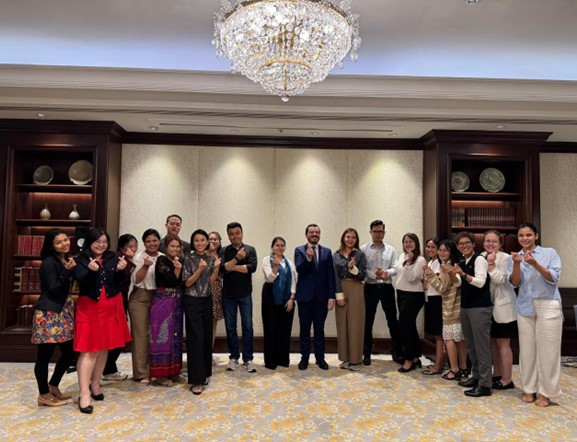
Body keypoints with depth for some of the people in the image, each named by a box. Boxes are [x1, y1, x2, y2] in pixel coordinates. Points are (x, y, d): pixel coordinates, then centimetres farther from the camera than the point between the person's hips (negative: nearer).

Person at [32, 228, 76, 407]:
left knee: (68, 352, 12)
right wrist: (67, 271, -21)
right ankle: (44, 395, 14)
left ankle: (53, 387, 29)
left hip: (63, 313, 9)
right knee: (45, 355, 2)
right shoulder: (49, 262, -12)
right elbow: (53, 289, -18)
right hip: (49, 314, -9)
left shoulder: (66, 261, 13)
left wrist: (71, 270, 5)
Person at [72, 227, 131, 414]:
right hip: (89, 308, -4)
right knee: (89, 350, -5)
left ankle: (95, 384, 29)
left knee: (104, 348, 13)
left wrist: (120, 270, -23)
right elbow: (82, 281, -18)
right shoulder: (80, 261, -6)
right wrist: (91, 271, -36)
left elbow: (119, 281, -4)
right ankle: (84, 394, -1)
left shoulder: (113, 258, 2)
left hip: (111, 308, 4)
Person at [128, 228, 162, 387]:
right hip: (140, 298, -3)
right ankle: (142, 373, 5)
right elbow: (136, 280, -11)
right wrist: (145, 266, -22)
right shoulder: (139, 258, -3)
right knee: (141, 334, -2)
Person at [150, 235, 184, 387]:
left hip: (177, 303, 7)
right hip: (163, 302, -7)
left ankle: (171, 370, 23)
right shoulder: (162, 260, -8)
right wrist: (177, 268, -27)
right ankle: (160, 374, 7)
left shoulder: (178, 261, 12)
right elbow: (171, 281, -17)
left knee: (175, 336, 11)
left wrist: (180, 266, -5)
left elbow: (181, 282, 5)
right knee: (164, 335, -3)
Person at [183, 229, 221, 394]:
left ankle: (204, 374, 22)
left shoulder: (211, 259, 6)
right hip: (192, 302, -5)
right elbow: (187, 282, -10)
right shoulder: (189, 259, -6)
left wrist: (216, 268, -14)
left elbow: (211, 282, 1)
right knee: (196, 338, -7)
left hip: (207, 301, 5)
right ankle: (196, 380, -3)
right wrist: (200, 269, -22)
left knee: (207, 337, 9)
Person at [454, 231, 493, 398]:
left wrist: (463, 274, -34)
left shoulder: (479, 259, -9)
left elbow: (480, 282, -22)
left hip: (480, 308, -8)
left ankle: (485, 385, 3)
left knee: (481, 346, -4)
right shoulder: (462, 263, 14)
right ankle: (476, 376, 28)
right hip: (465, 307, 8)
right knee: (471, 345, 15)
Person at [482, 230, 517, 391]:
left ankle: (507, 379, 10)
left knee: (503, 343, 0)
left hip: (503, 305, -7)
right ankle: (497, 374, 27)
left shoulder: (505, 258, -12)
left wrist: (491, 264, -25)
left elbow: (499, 280, -21)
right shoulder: (482, 257, 6)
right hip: (489, 305, 7)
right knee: (493, 342, 14)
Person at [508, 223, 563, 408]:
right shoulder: (515, 257, 8)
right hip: (525, 308, 3)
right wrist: (517, 264, -18)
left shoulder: (550, 253, 0)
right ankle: (529, 389, 17)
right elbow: (515, 283, -2)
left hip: (548, 306, -3)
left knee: (547, 350, 0)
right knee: (527, 349, 6)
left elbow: (554, 278, -10)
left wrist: (535, 264, -24)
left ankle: (545, 392, 12)